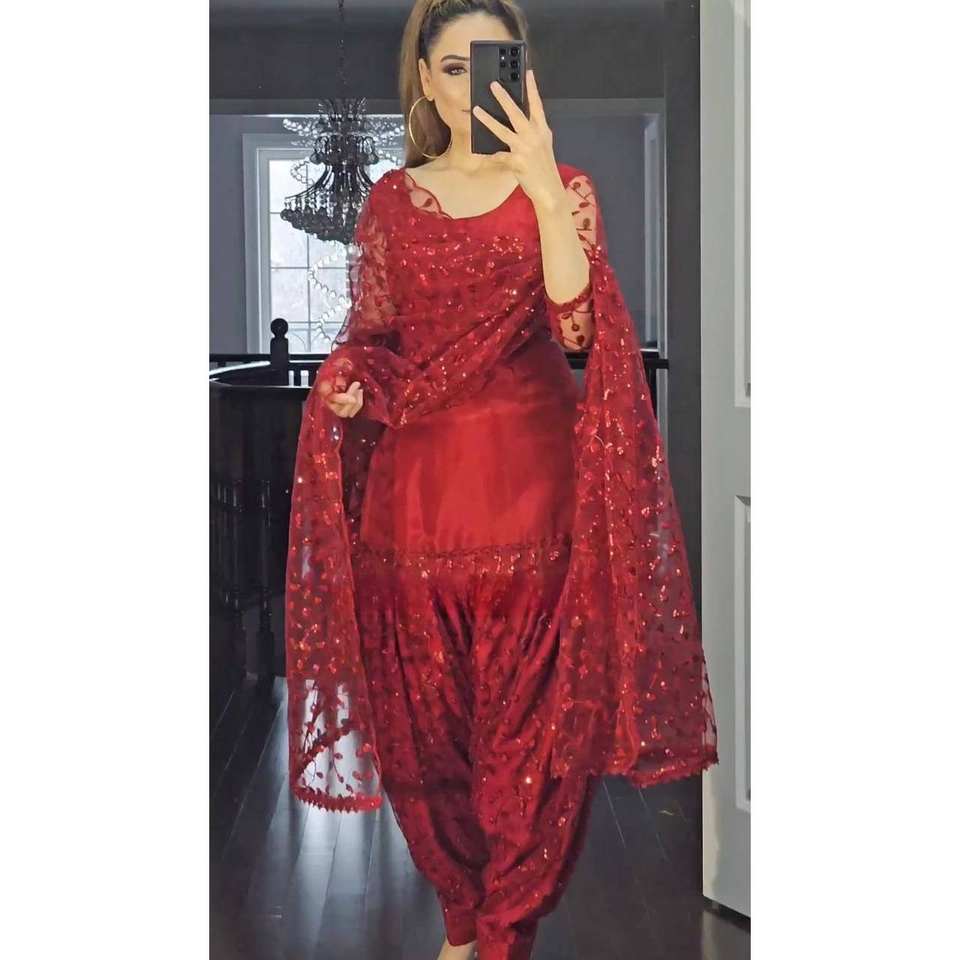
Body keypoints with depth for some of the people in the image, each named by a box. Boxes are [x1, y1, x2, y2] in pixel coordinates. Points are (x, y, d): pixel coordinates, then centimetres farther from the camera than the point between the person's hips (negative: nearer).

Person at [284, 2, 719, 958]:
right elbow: (371, 336, 15)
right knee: (425, 719, 8)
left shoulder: (561, 187, 2)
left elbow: (579, 324, -13)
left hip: (533, 480, -2)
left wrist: (541, 184, -22)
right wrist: (345, 382, -8)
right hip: (416, 483, 3)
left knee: (532, 720, 0)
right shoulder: (392, 200, 9)